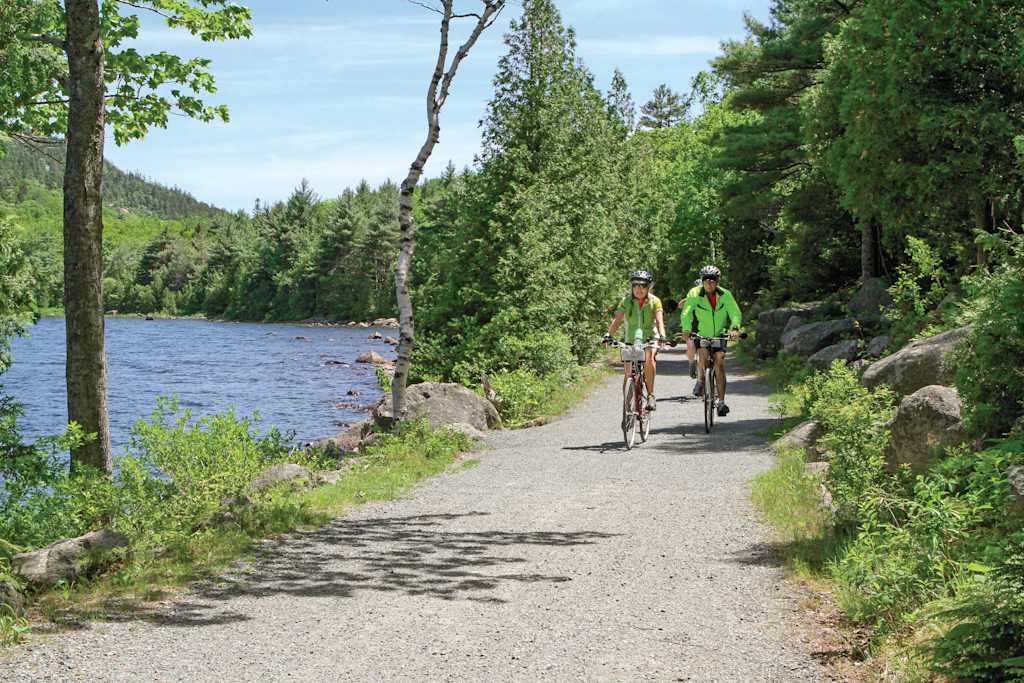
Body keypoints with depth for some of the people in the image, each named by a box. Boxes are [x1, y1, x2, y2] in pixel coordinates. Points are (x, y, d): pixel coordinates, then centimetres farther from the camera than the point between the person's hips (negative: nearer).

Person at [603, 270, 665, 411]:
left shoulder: (654, 301, -9)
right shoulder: (626, 301, -6)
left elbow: (659, 320, -21)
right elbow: (617, 320, -16)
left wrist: (661, 335, -40)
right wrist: (609, 335, -34)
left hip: (650, 338, -2)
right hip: (631, 340, 2)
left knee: (649, 358, -32)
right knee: (628, 375, -4)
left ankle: (651, 395, -22)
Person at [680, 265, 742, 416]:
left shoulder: (725, 295, -12)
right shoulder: (695, 294, -14)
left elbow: (735, 313, -18)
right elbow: (686, 313, -22)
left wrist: (735, 328, -36)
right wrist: (686, 331, -37)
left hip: (719, 335, 1)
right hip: (700, 334, -1)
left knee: (720, 365, -9)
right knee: (703, 355, -26)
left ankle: (721, 401, -6)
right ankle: (701, 379, 6)